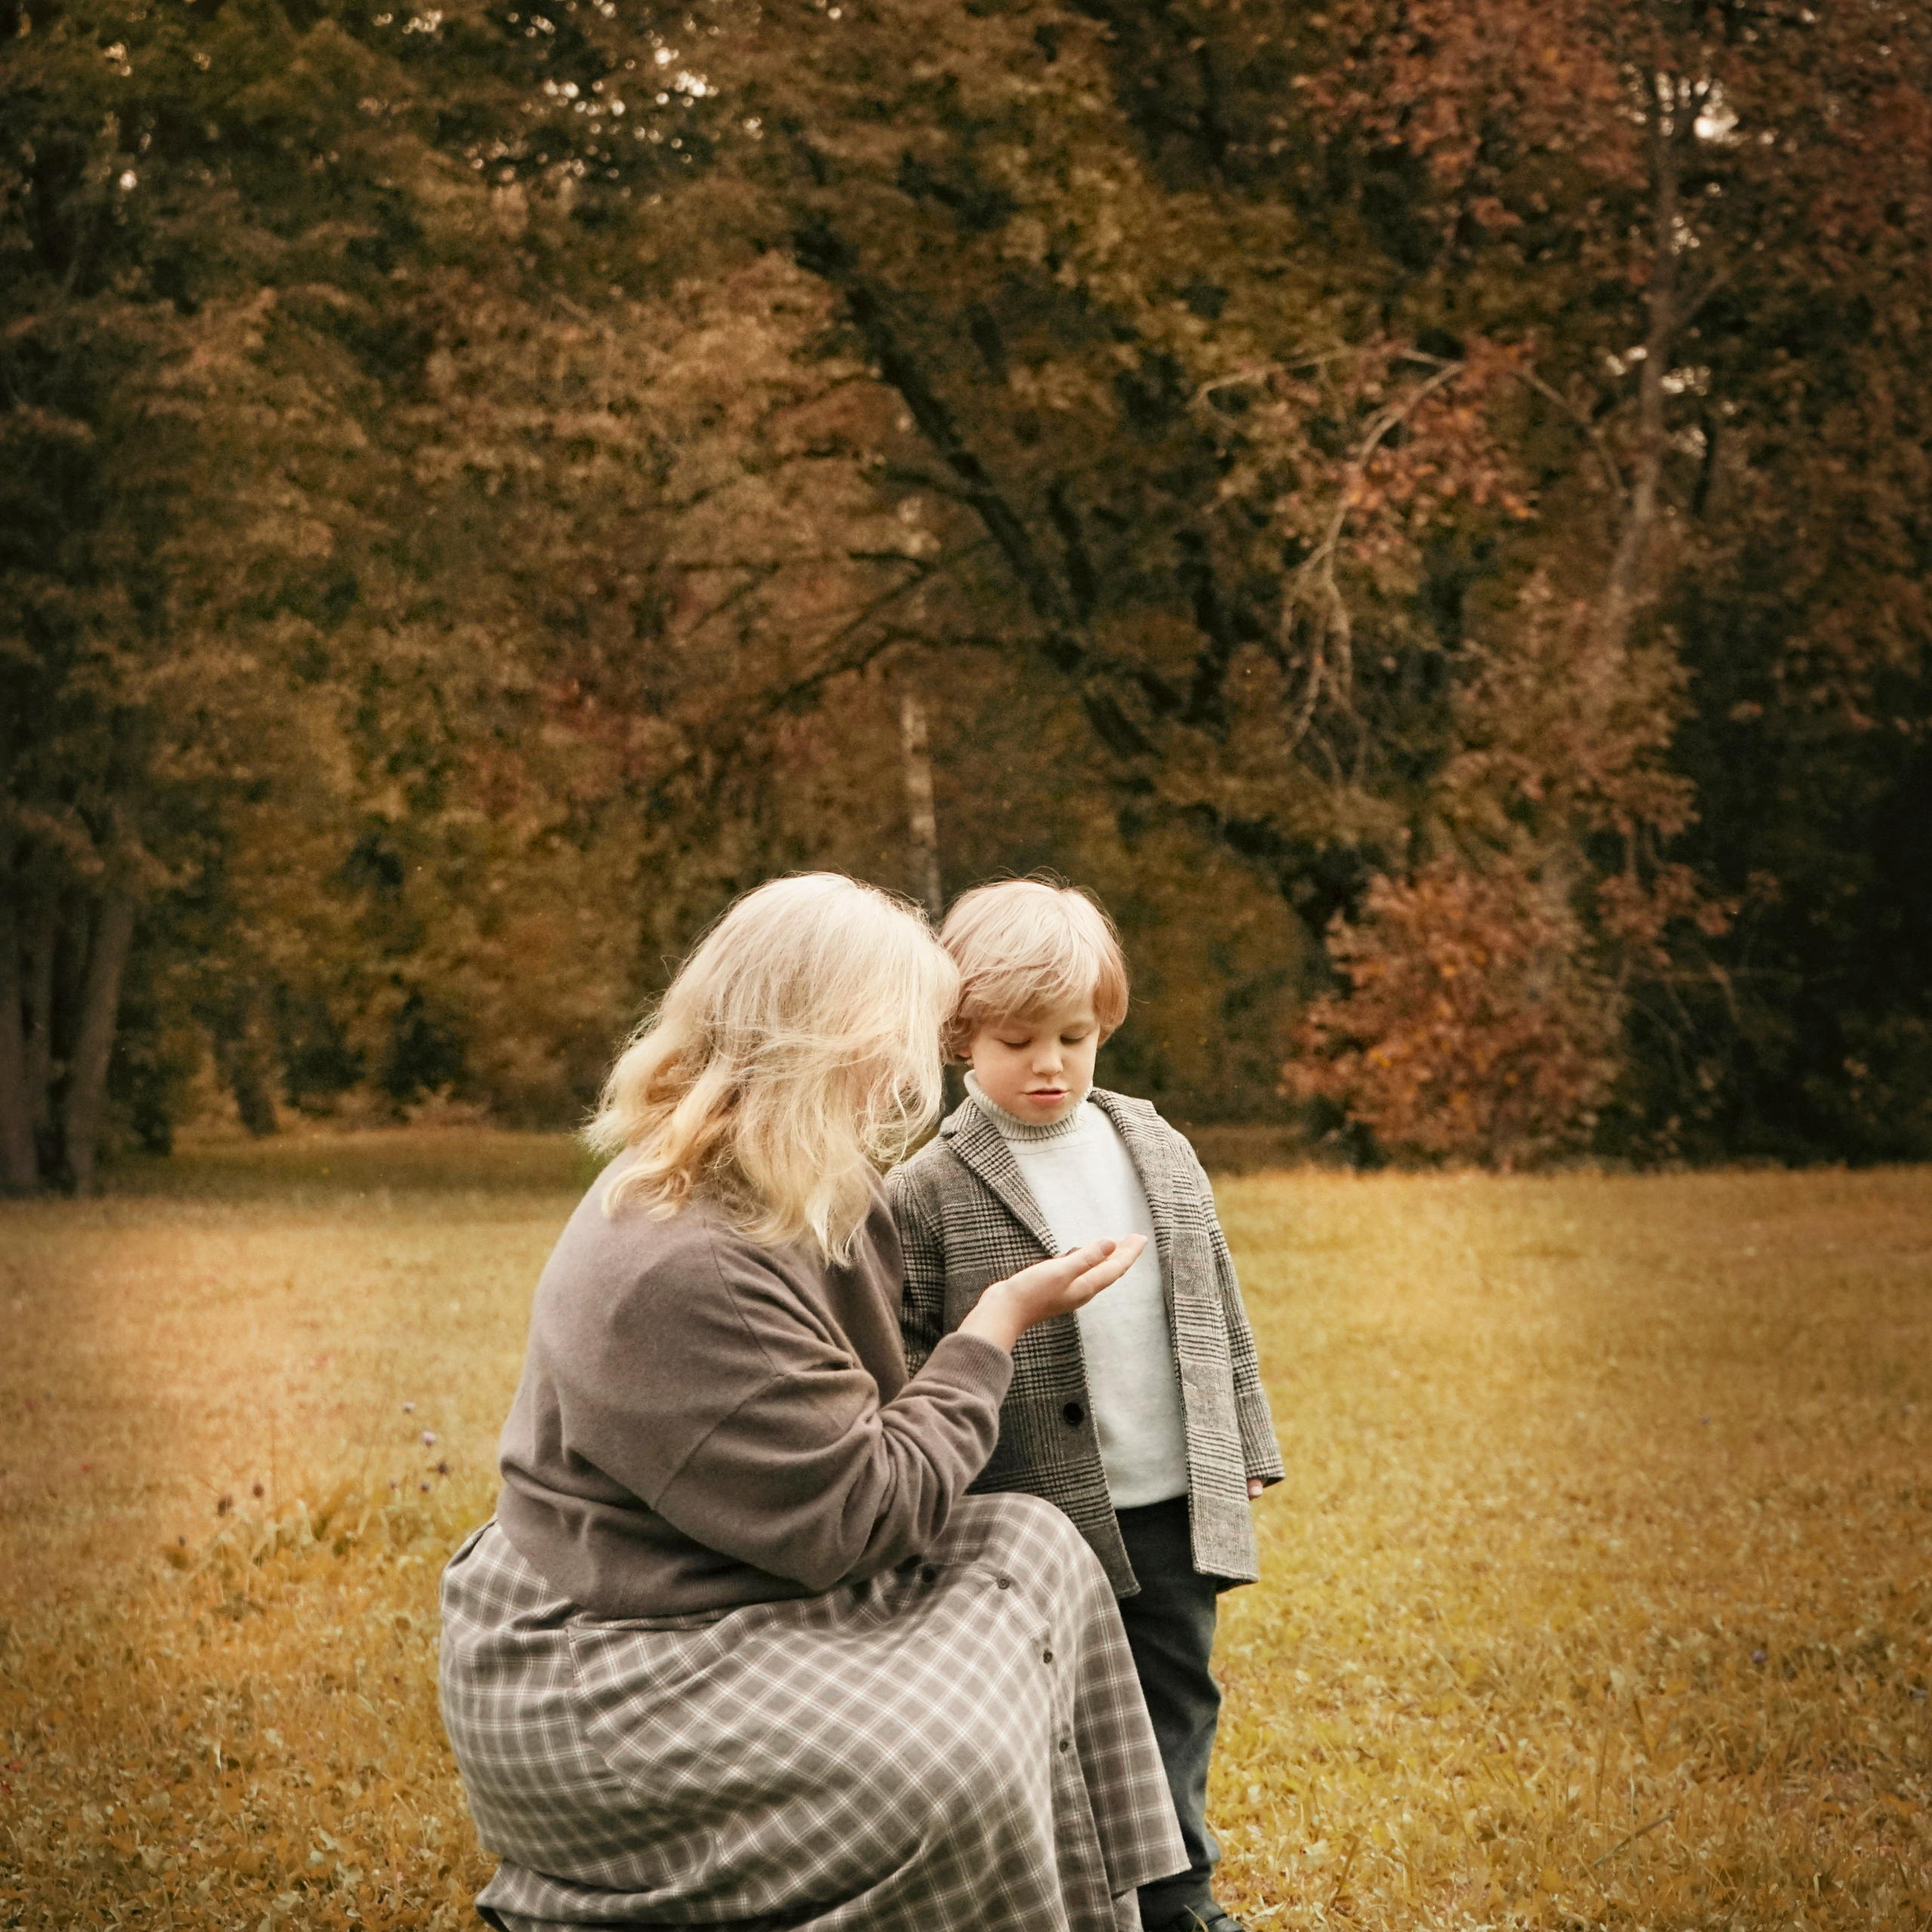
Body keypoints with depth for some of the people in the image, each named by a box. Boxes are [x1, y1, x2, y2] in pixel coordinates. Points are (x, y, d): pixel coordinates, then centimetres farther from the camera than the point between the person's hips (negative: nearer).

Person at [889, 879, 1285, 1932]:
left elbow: (1218, 1310, 15)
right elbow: (899, 1361, -6)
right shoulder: (926, 1194, -8)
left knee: (1175, 1707, 16)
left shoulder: (1160, 1153, 8)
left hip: (1175, 1511, 5)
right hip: (1039, 1524, -5)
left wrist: (1245, 1448, 15)